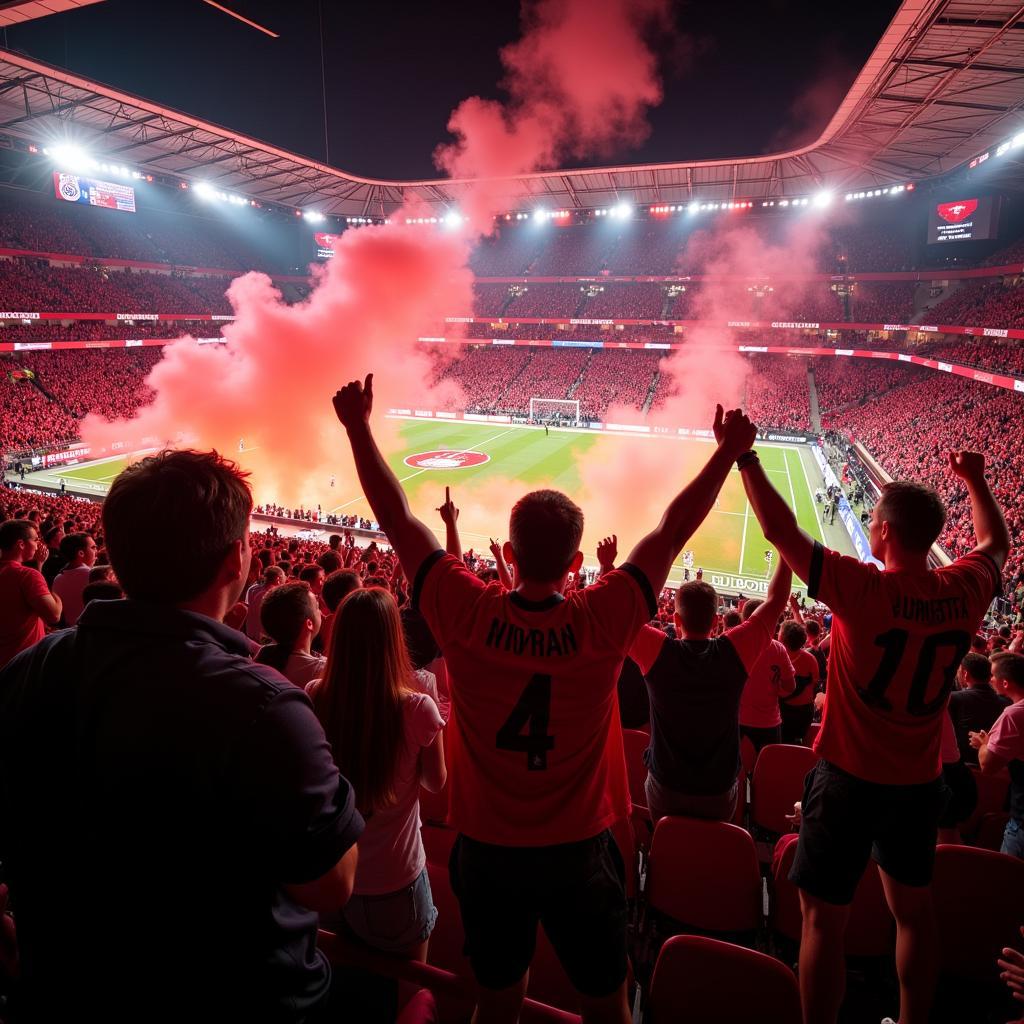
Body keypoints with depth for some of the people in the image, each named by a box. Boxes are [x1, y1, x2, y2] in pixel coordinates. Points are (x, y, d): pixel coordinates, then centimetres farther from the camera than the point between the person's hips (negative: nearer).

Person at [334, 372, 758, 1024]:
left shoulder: (467, 615, -22)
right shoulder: (601, 623, -23)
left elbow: (398, 518, -12)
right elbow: (674, 530, -12)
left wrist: (359, 427, 0)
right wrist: (730, 451, 1)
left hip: (486, 850, 1)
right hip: (580, 852, -1)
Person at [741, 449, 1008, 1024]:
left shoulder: (862, 589, -23)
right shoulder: (966, 591, -7)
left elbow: (780, 529, -22)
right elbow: (996, 542, 16)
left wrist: (744, 456, -15)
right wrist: (976, 480, 28)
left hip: (850, 780, -6)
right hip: (921, 783, 6)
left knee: (825, 921, 7)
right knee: (914, 910, 24)